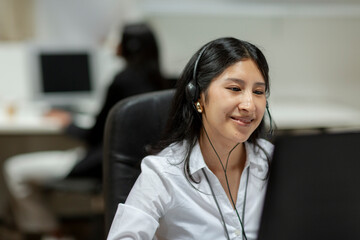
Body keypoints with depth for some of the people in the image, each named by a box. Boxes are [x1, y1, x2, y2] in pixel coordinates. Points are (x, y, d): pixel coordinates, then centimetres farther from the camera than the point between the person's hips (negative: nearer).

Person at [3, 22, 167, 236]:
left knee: (14, 169, -5)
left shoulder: (124, 80, -18)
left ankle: (49, 230, 7)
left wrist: (68, 124, 7)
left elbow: (96, 137, -8)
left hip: (106, 163, -10)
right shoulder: (158, 81, 5)